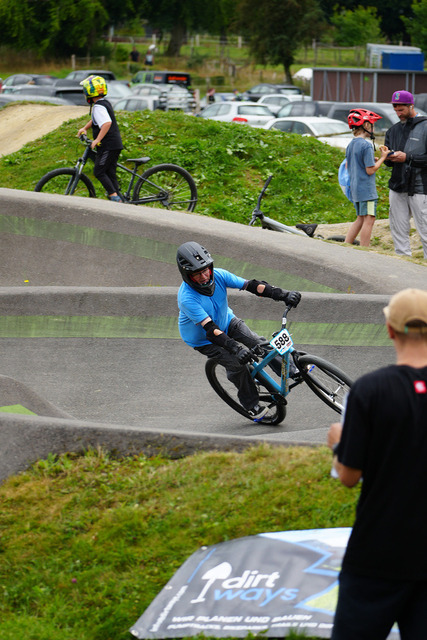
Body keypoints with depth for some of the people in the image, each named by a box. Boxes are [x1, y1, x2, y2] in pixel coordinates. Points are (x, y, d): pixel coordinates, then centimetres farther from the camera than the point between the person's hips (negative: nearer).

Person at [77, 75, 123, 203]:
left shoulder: (98, 107, -16)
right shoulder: (105, 103, 16)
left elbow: (107, 123, -31)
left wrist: (97, 140, -29)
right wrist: (84, 128, 26)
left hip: (107, 146, -10)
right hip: (116, 144, 10)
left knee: (99, 172, -5)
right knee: (111, 173, 11)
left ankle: (114, 197, -12)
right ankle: (118, 199, 9)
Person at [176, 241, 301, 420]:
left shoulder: (218, 276, -23)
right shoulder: (186, 298, -37)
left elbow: (250, 285, -26)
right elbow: (210, 329, -42)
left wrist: (283, 295, -34)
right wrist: (235, 348, -53)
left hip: (226, 321, 4)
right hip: (203, 339, -4)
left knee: (260, 343, -14)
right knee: (236, 363, -18)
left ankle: (291, 371, 4)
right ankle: (251, 405, 2)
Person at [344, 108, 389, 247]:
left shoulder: (350, 145, 12)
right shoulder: (366, 145, -16)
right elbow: (370, 170, -16)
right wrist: (382, 157, -5)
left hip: (354, 188, 9)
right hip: (366, 189, -9)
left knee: (361, 219, 16)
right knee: (369, 219, -4)